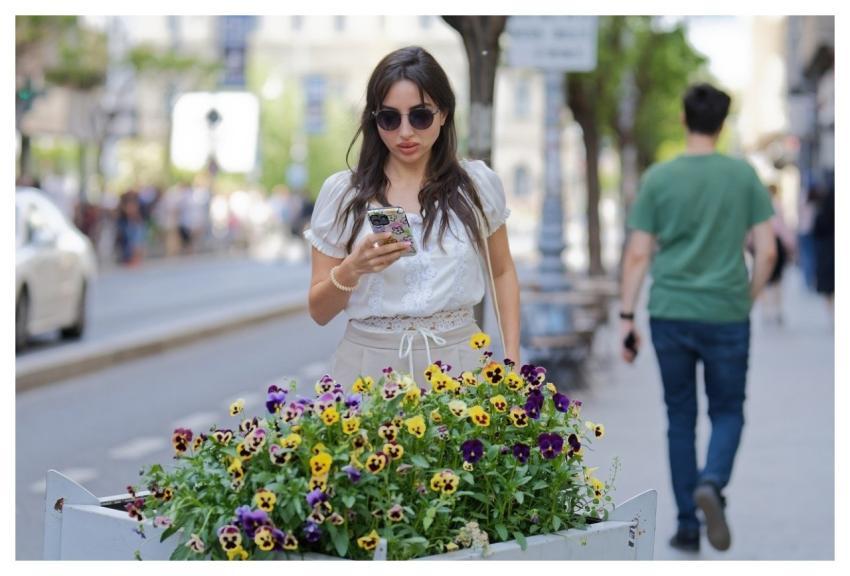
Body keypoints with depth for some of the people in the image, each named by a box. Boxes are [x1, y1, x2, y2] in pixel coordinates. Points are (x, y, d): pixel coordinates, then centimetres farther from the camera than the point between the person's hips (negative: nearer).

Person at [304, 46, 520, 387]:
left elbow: (503, 271, 15)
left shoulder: (478, 184, -1)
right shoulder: (341, 192, -4)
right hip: (369, 366, -1)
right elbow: (319, 313, -1)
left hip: (458, 362, 1)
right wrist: (351, 270, -20)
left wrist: (512, 359, 6)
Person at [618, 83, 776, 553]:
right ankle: (712, 482, -16)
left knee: (680, 420, 11)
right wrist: (746, 302, 12)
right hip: (726, 316, -1)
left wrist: (626, 317, 3)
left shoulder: (658, 178, -1)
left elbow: (638, 255, -3)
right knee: (727, 413, 13)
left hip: (669, 316, 1)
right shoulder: (743, 176, -1)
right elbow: (767, 251, -2)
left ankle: (688, 525, 13)